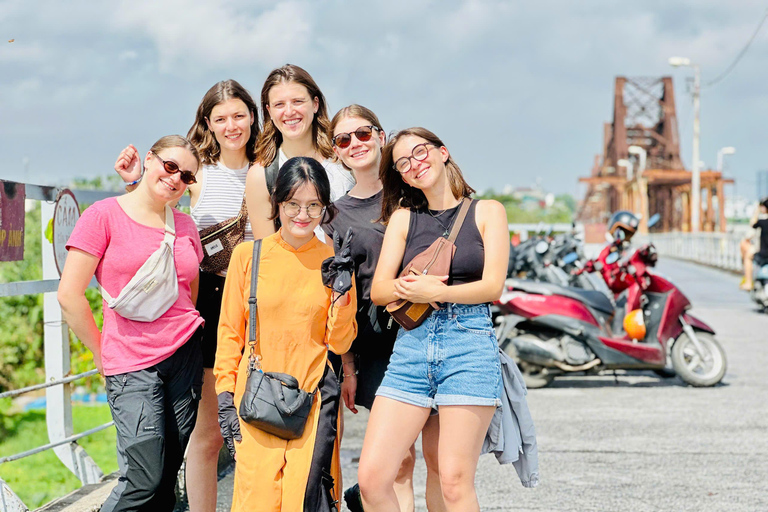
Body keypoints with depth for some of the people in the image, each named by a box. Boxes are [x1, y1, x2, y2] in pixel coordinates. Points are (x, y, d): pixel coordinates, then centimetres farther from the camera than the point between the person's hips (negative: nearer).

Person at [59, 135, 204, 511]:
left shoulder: (185, 225, 12)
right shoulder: (104, 216, -3)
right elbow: (69, 295, -7)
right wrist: (103, 355, -1)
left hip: (186, 357, 5)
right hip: (131, 365, -5)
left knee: (167, 479, 4)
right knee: (144, 482, -14)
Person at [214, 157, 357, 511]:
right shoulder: (248, 255, 3)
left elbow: (340, 344, 7)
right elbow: (229, 332, 7)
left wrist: (342, 294, -8)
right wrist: (225, 397, 2)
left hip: (315, 399, 1)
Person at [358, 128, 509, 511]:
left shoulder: (486, 212, 8)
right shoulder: (403, 217, 16)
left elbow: (492, 286, -2)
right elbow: (378, 290, 9)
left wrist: (437, 292, -18)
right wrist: (407, 288, -13)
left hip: (470, 344, -3)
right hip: (411, 346, 3)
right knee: (371, 477, -8)